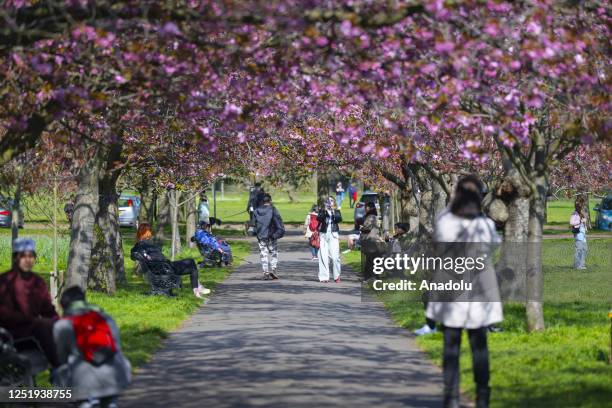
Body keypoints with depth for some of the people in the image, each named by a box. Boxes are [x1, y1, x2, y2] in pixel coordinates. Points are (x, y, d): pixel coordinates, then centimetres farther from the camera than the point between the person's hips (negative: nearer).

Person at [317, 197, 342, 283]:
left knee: (335, 256, -9)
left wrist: (333, 212, -19)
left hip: (333, 235, -1)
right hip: (324, 234, 1)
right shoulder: (322, 211, 11)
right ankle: (324, 277, -1)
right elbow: (319, 218, -7)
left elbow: (339, 219, -7)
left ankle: (337, 276, 3)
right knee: (323, 256, -4)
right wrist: (325, 211, -19)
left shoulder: (336, 211, 11)